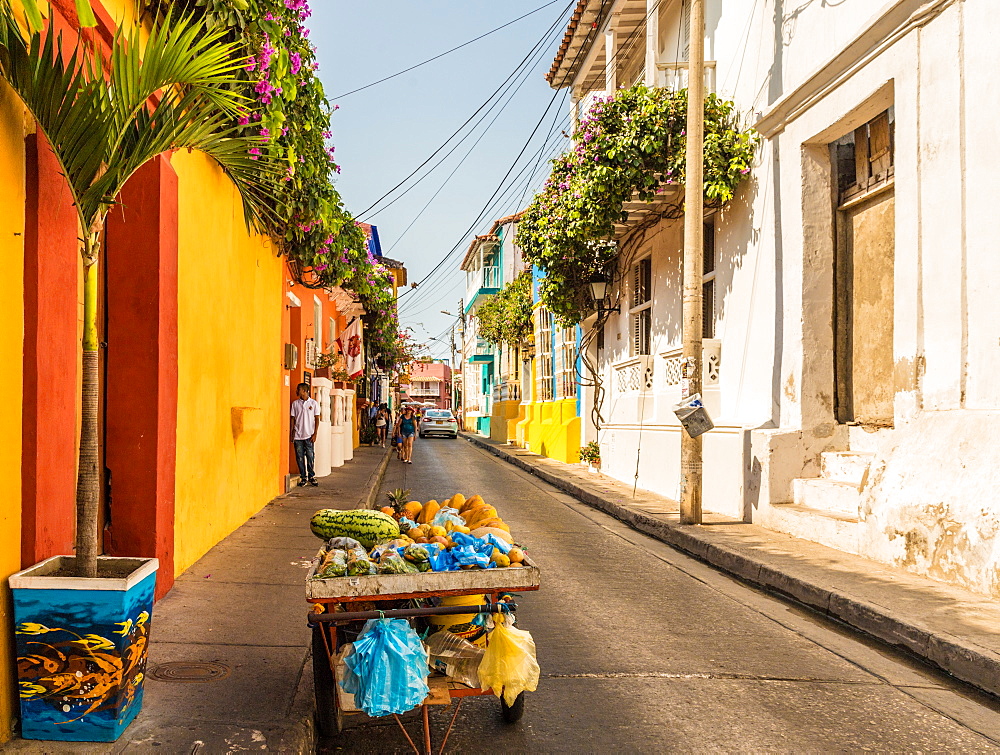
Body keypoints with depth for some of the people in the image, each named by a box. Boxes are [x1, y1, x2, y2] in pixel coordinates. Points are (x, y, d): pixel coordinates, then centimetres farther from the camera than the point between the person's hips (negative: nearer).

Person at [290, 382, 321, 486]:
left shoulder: (313, 403, 2)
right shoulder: (295, 403, 7)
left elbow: (317, 419, 2)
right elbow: (293, 419, 10)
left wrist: (315, 434, -5)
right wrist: (292, 434, 4)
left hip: (309, 435, -2)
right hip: (298, 435, 2)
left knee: (310, 457, -1)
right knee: (299, 457, 3)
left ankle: (311, 477, 10)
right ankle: (303, 478, 11)